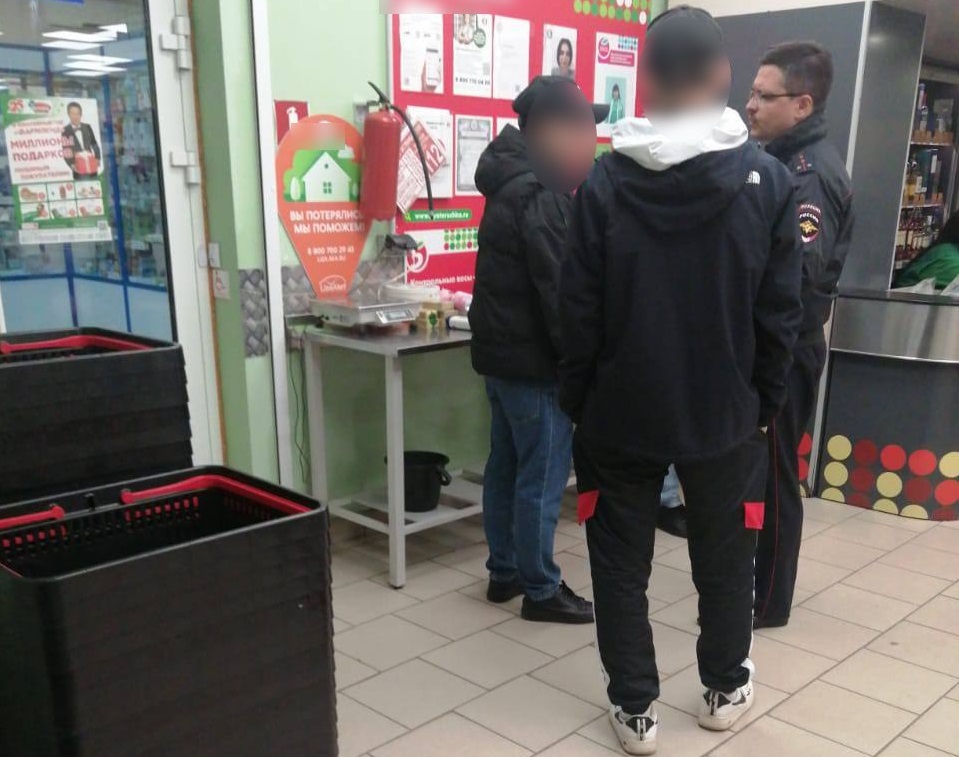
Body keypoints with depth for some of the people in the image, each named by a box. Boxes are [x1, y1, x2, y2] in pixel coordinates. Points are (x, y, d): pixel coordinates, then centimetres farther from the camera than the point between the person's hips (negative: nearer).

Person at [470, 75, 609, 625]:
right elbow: (559, 293, -21)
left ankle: (505, 572, 28)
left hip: (504, 351, 10)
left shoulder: (516, 186, 13)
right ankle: (542, 591, 11)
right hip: (533, 360, -10)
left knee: (507, 468, 16)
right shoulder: (540, 199, -19)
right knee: (542, 479, 0)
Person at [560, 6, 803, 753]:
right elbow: (781, 314, -4)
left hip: (622, 411, -1)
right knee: (726, 556, 19)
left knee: (621, 562, 13)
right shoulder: (768, 179, -6)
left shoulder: (606, 180, -8)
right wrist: (765, 403, 8)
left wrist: (577, 403, 5)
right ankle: (726, 690, 37)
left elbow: (579, 311, -7)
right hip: (726, 412, 1)